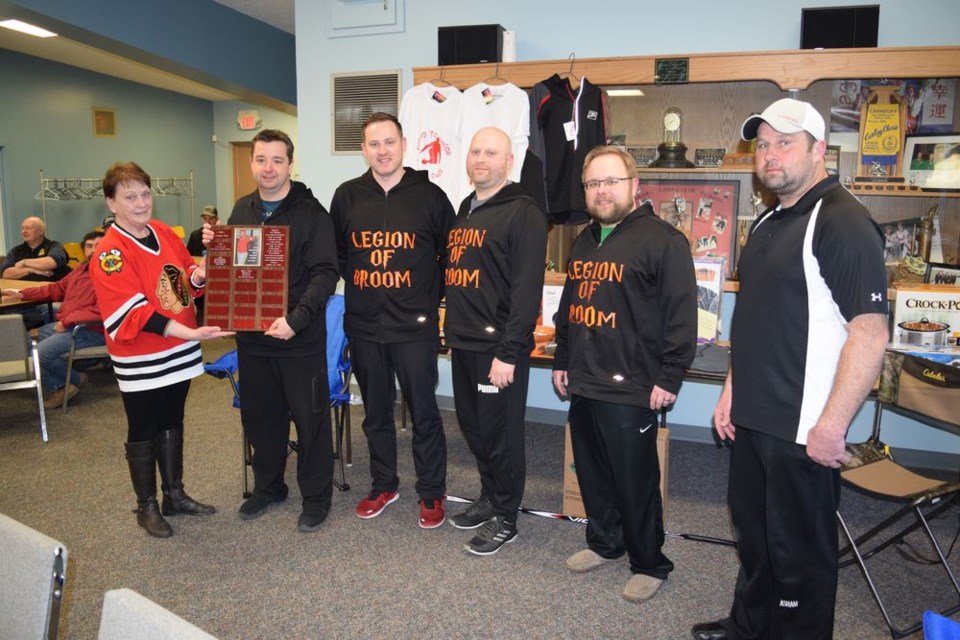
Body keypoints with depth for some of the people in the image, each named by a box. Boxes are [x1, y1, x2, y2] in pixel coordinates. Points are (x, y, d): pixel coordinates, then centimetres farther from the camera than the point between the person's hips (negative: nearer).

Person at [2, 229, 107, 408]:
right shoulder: (81, 269, 15)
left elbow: (101, 310, -25)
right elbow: (57, 288, 27)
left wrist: (67, 321, -21)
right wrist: (22, 294, 20)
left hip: (91, 331, -10)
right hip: (67, 325, 10)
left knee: (40, 353, -20)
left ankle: (74, 380, 6)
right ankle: (56, 387, 4)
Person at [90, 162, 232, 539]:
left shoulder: (165, 233, 4)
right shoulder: (110, 253, -17)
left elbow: (188, 280, 15)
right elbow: (130, 315, -24)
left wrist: (197, 275, -10)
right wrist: (190, 333, -32)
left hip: (179, 353, 7)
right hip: (141, 363, -6)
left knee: (172, 426, 19)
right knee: (143, 434, 9)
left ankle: (175, 496, 34)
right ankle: (147, 507, 26)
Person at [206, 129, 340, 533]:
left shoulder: (311, 213, -9)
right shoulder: (241, 210, 10)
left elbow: (325, 274, -16)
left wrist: (296, 319, -28)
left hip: (300, 337, -6)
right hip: (251, 335, 6)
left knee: (310, 417, 4)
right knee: (259, 415, 17)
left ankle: (316, 496, 21)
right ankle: (268, 487, 36)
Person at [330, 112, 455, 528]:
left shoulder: (429, 195, -4)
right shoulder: (347, 196, 5)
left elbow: (451, 255, 2)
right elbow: (336, 253, 16)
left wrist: (431, 297, 0)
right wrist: (359, 286, 9)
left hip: (415, 327, -3)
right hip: (364, 327, 4)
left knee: (424, 413, 5)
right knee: (375, 412, 16)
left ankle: (431, 494, 21)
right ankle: (384, 486, 33)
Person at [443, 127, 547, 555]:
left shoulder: (523, 213, -11)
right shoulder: (464, 210, 15)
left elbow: (527, 290, -18)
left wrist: (508, 352, -21)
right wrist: (453, 329, 14)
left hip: (498, 347, -8)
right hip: (464, 343, 8)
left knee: (500, 433, 3)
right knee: (472, 425, 18)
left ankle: (505, 519, 20)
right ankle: (489, 496, 37)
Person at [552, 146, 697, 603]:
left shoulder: (661, 239, -10)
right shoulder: (584, 242, 16)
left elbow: (681, 313, -14)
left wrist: (669, 378, -15)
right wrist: (562, 360, 21)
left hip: (630, 389, -7)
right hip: (583, 383, 8)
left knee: (635, 482, 4)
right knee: (591, 472, 18)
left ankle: (650, 564, 23)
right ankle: (604, 543, 38)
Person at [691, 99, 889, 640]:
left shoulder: (842, 223, -16)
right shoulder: (769, 223, 12)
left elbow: (870, 333, -21)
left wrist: (832, 427, -21)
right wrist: (732, 391, 16)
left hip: (803, 431, -9)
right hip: (754, 417, 9)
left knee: (799, 553, 9)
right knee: (753, 533, 23)